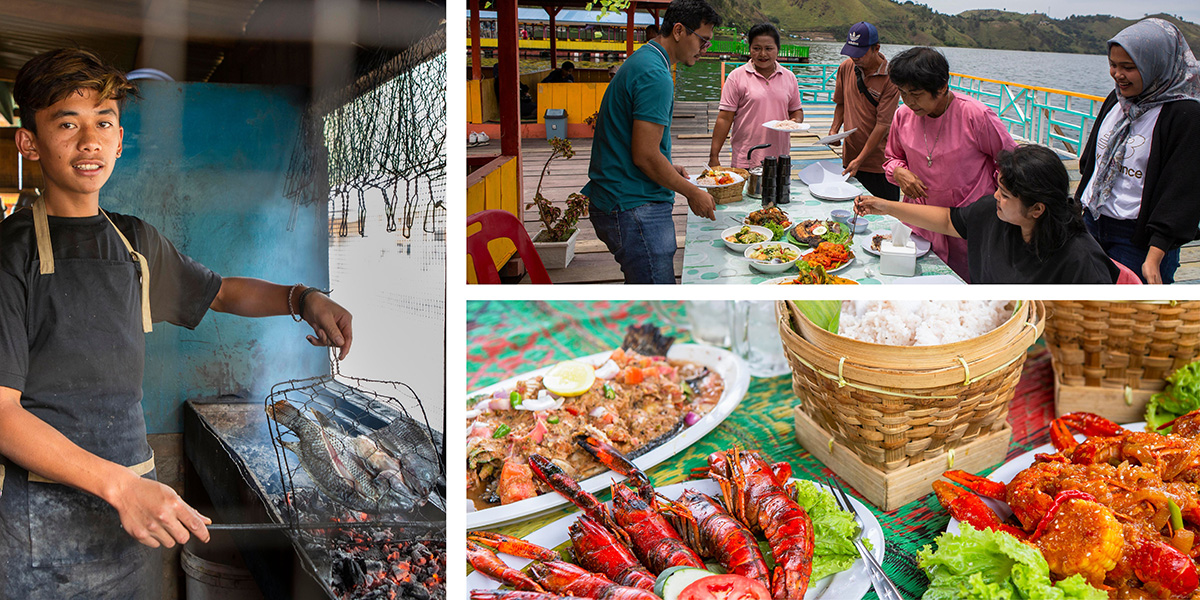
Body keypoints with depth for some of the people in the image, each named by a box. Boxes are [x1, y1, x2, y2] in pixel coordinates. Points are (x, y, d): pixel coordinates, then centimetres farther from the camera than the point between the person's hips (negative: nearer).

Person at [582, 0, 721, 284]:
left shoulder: (640, 62, 17)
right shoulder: (655, 75, -17)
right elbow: (645, 156, -21)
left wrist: (670, 170, 18)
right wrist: (692, 193, -9)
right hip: (635, 208, -11)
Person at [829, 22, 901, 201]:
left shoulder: (890, 77, -15)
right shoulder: (846, 67, 2)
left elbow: (883, 124, -17)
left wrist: (859, 160, -20)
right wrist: (834, 130, 0)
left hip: (879, 164, -4)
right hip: (850, 159, 5)